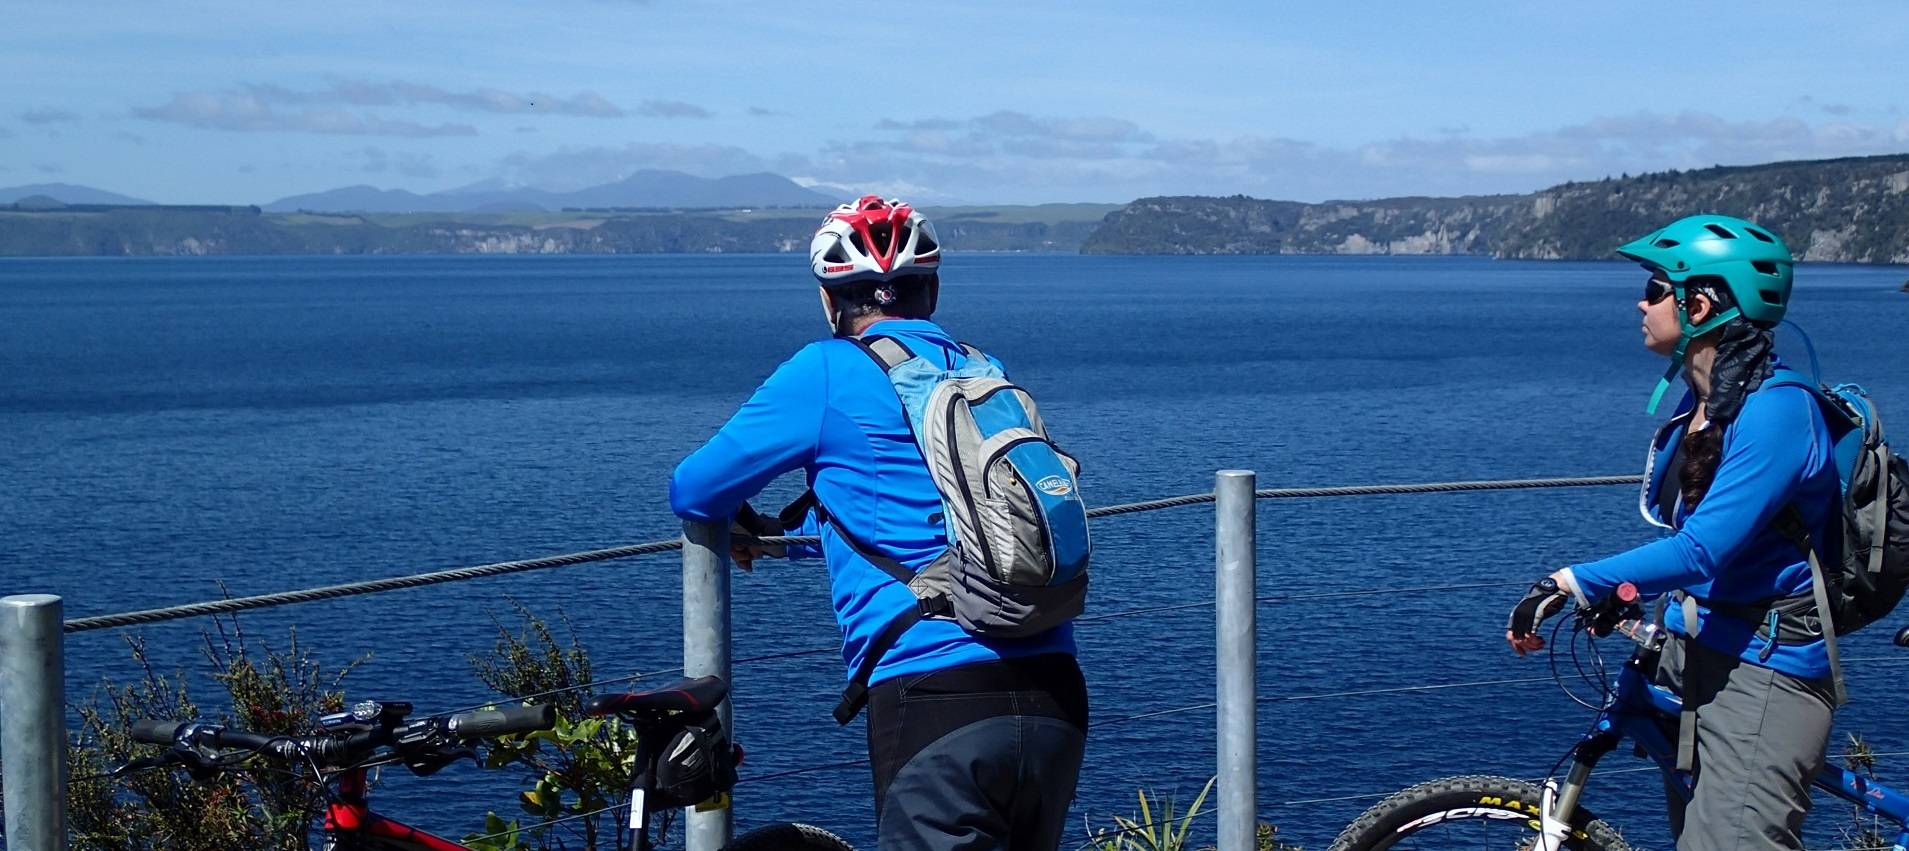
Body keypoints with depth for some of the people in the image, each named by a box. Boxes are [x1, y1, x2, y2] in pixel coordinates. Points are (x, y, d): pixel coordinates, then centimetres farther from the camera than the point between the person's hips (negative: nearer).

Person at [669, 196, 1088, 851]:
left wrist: (747, 526, 31)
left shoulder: (829, 372, 1)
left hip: (939, 705, -6)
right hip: (1057, 700, 6)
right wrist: (784, 536, 43)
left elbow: (694, 491, 8)